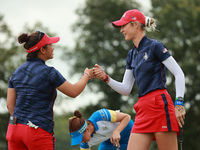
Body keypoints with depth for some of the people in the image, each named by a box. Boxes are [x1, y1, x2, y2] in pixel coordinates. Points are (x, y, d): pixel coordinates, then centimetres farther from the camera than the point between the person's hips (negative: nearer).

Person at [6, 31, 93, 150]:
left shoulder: (17, 72, 9)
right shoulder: (49, 73, -9)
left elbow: (10, 104, 10)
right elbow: (74, 92, -2)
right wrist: (87, 76, 15)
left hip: (15, 128, 6)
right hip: (39, 131, -6)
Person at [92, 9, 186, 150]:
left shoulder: (154, 46, -3)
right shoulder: (132, 54, 19)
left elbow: (179, 74, -6)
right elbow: (126, 89, 19)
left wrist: (179, 103, -14)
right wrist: (105, 78, 5)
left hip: (160, 105, -7)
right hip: (143, 109, 7)